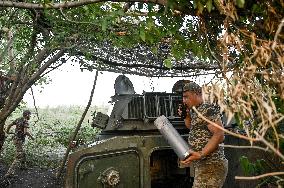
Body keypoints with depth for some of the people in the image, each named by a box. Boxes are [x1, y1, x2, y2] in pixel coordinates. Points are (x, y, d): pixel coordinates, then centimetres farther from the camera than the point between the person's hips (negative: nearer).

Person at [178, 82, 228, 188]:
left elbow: (219, 135, -21)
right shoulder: (196, 112, 16)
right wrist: (186, 117, 12)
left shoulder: (207, 109, -12)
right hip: (202, 166, 9)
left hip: (210, 167, -9)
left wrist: (200, 154, -28)